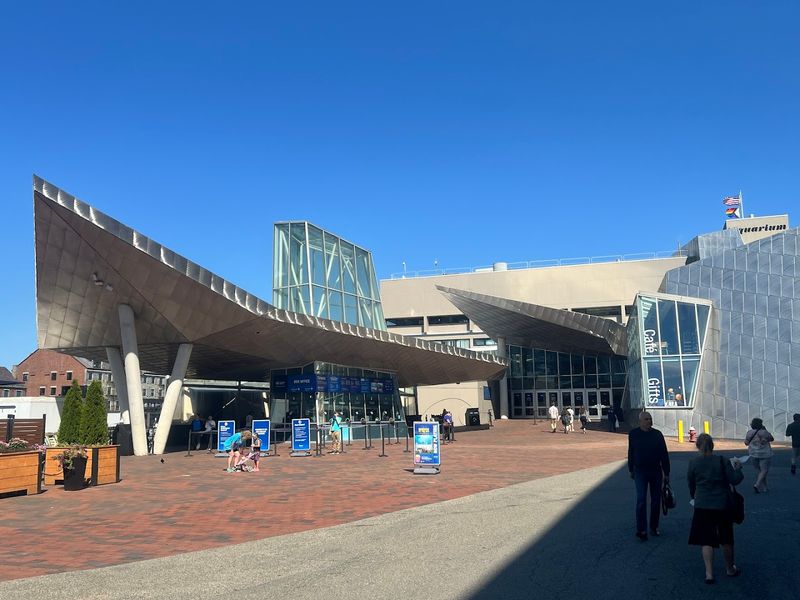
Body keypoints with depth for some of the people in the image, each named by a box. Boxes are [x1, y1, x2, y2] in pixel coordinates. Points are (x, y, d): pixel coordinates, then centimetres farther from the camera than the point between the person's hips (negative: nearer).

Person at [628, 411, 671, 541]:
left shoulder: (657, 434, -1)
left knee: (656, 501, 8)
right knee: (641, 500, -11)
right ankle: (641, 530, -13)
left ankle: (654, 527, 22)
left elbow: (664, 454, 3)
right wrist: (631, 470, 12)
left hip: (656, 471, 2)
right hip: (640, 472, -1)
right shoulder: (633, 434, -1)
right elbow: (630, 452, 10)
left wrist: (666, 473, 2)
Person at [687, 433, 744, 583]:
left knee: (706, 541, 5)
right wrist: (738, 468, 10)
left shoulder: (693, 463, -5)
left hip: (702, 506, 0)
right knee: (726, 540, 17)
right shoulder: (722, 461, -8)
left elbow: (691, 484, 4)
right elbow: (734, 480, -9)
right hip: (723, 505, 1)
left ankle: (709, 573, -1)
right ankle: (730, 569, 33)